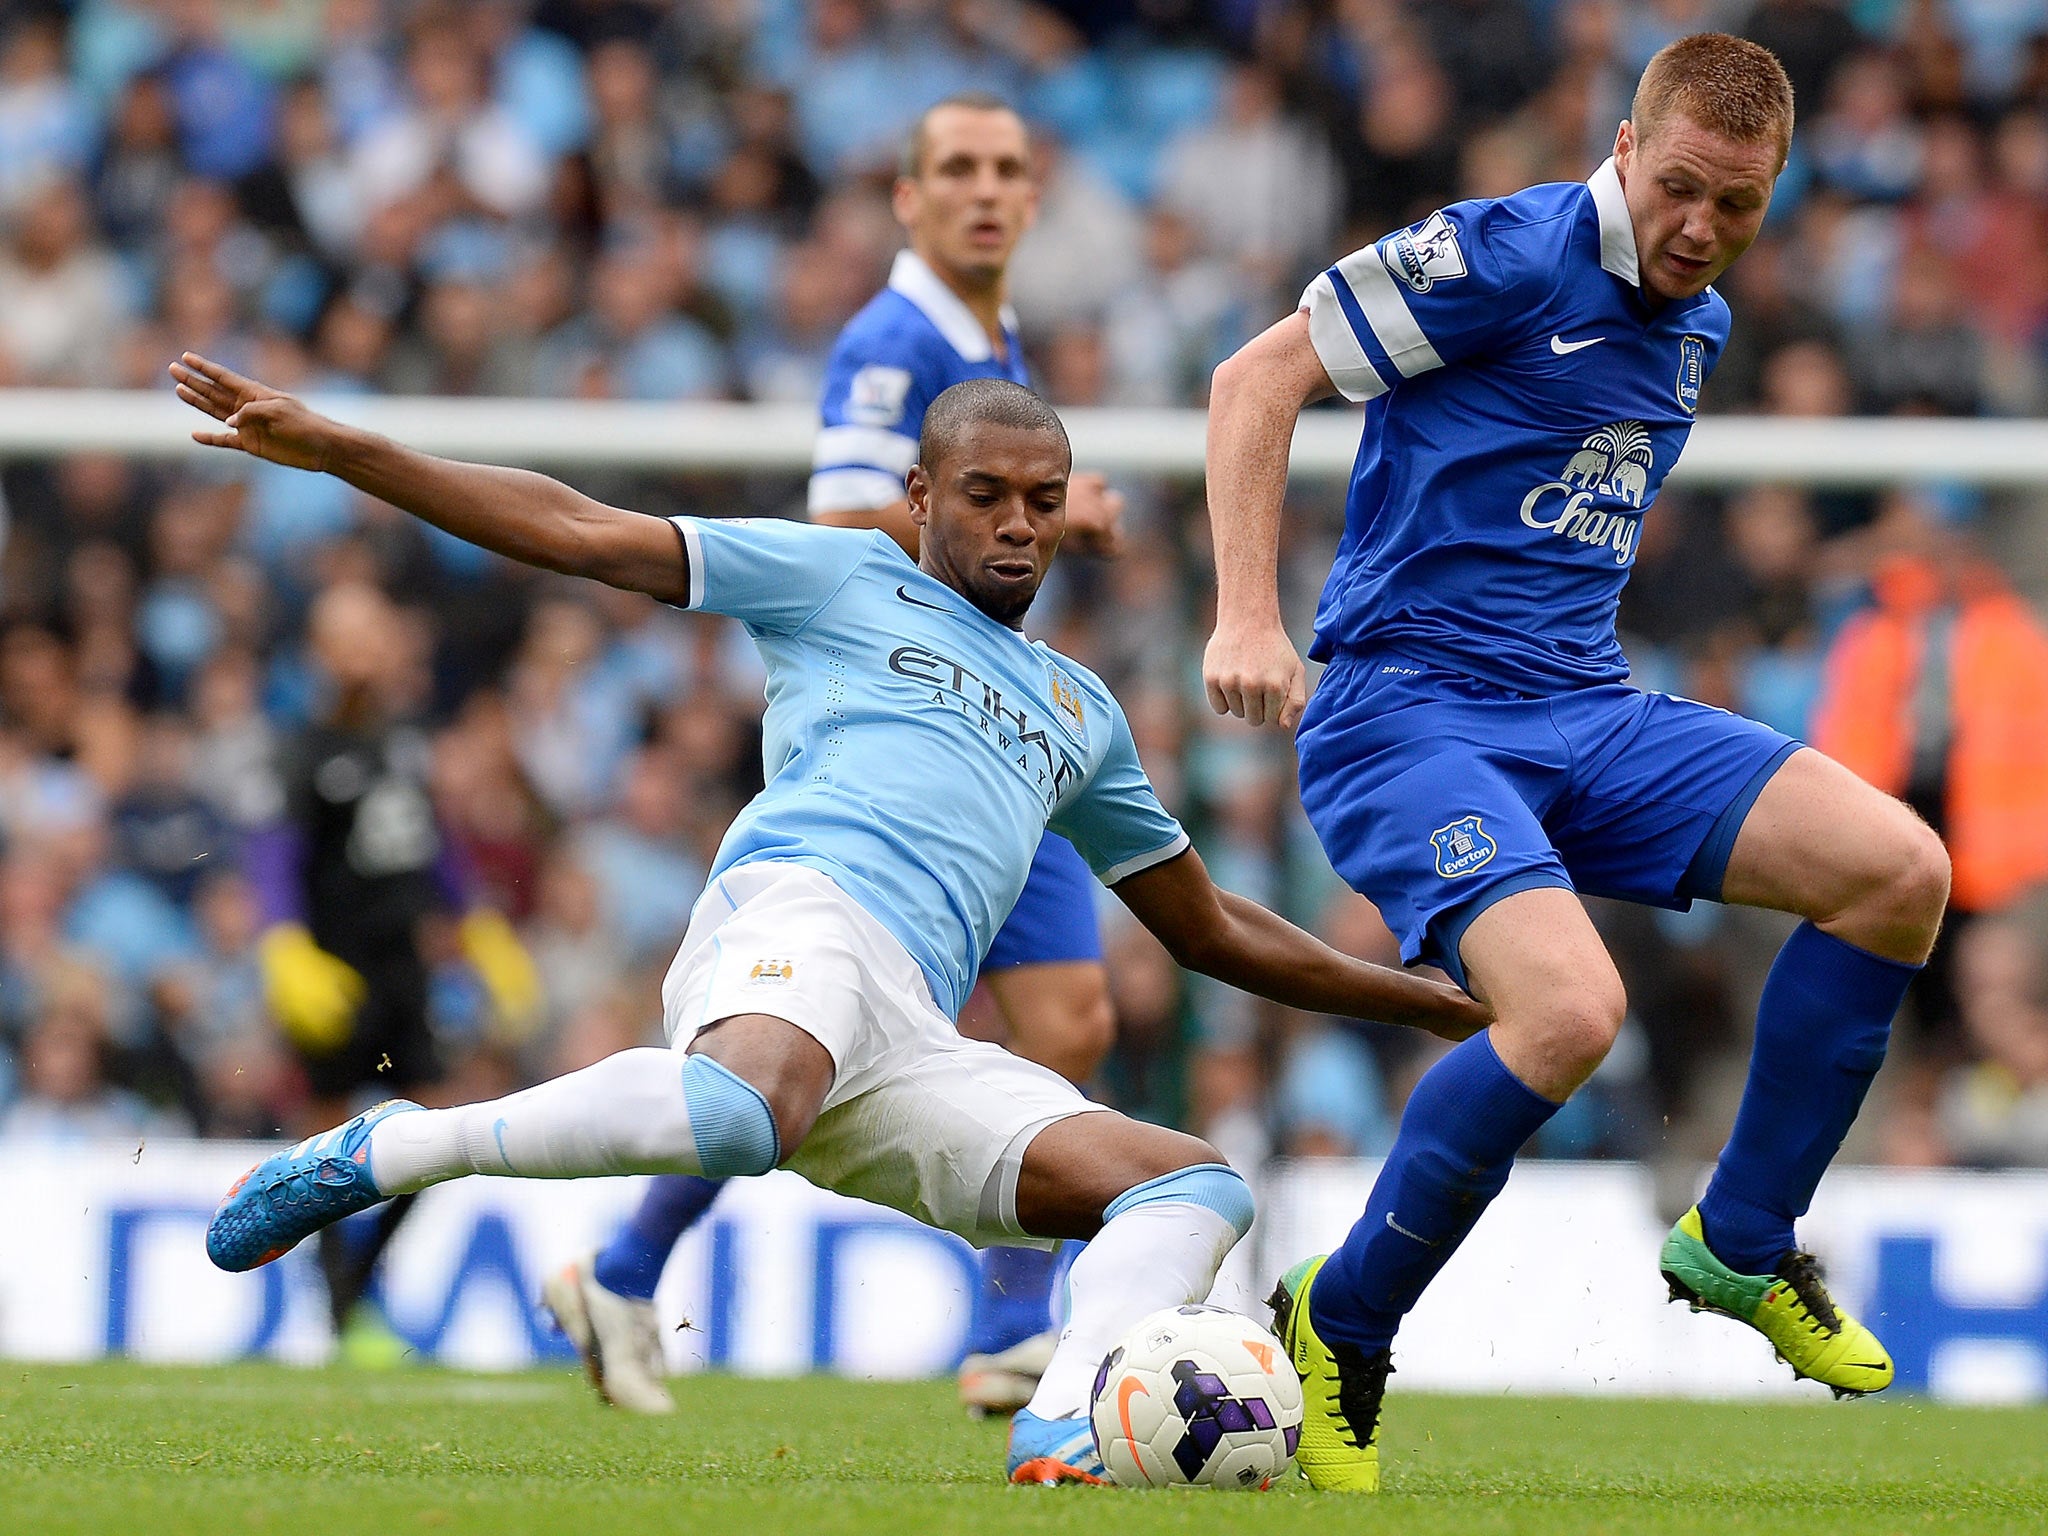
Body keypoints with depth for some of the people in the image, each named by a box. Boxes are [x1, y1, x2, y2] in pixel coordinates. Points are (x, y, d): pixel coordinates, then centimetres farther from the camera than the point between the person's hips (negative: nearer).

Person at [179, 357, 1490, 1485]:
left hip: (916, 1051, 6)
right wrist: (331, 449, 5)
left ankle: (1067, 1431, -35)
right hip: (805, 912, -6)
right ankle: (373, 1156, -24)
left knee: (1201, 1187, -11)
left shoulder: (1080, 711, 36)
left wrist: (1437, 1006, 42)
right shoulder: (847, 580, 19)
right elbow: (580, 534, 13)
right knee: (740, 1113, -41)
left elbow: (1212, 929, 44)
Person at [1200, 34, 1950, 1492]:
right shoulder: (1509, 256, -11)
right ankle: (1339, 1330, -9)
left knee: (1899, 868, -10)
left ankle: (1741, 1247, 5)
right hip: (1410, 710, -8)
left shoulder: (1699, 326, 14)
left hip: (1585, 712, 8)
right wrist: (1248, 616, -18)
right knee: (1570, 1010, -32)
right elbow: (1257, 376, -11)